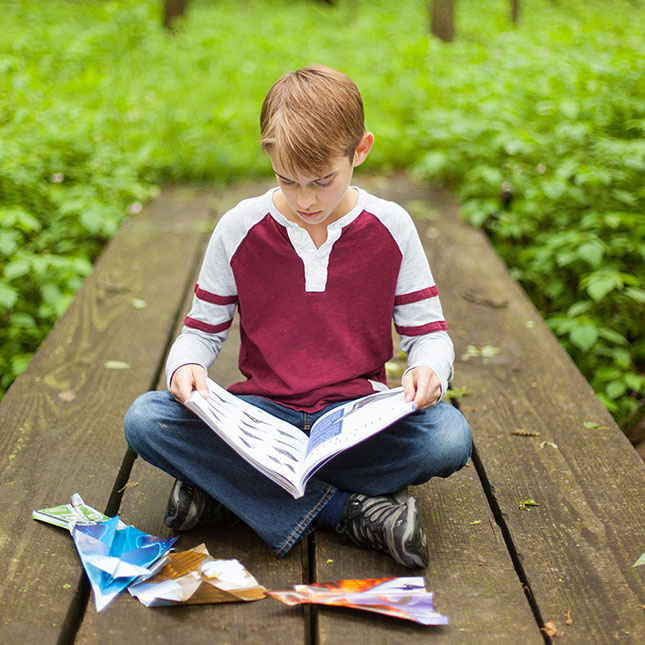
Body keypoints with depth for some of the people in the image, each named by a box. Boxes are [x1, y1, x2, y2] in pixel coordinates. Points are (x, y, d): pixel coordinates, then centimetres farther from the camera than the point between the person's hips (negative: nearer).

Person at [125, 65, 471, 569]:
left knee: (449, 436, -32)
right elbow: (203, 328, 7)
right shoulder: (239, 229, -2)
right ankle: (346, 509, -24)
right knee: (145, 419, -26)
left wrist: (428, 369, -22)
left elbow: (429, 332, 3)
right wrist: (186, 366, -17)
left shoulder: (391, 228, -2)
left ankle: (231, 484, -20)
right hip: (262, 412, 1)